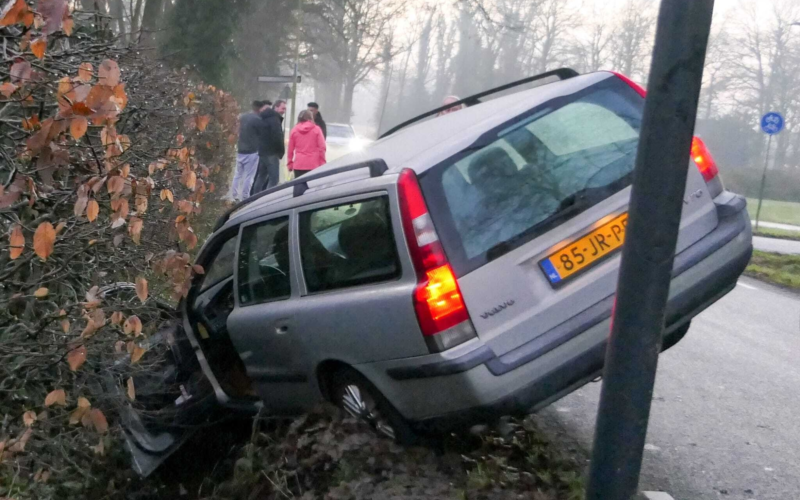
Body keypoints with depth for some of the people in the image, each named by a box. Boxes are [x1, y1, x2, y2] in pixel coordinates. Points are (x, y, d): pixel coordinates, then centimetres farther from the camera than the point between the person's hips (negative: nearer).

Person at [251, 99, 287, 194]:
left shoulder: (266, 118, 17)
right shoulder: (274, 119, -14)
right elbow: (277, 137, -21)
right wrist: (282, 150, -6)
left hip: (262, 151, 10)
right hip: (271, 153, -10)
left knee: (261, 177, 17)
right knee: (273, 178, -11)